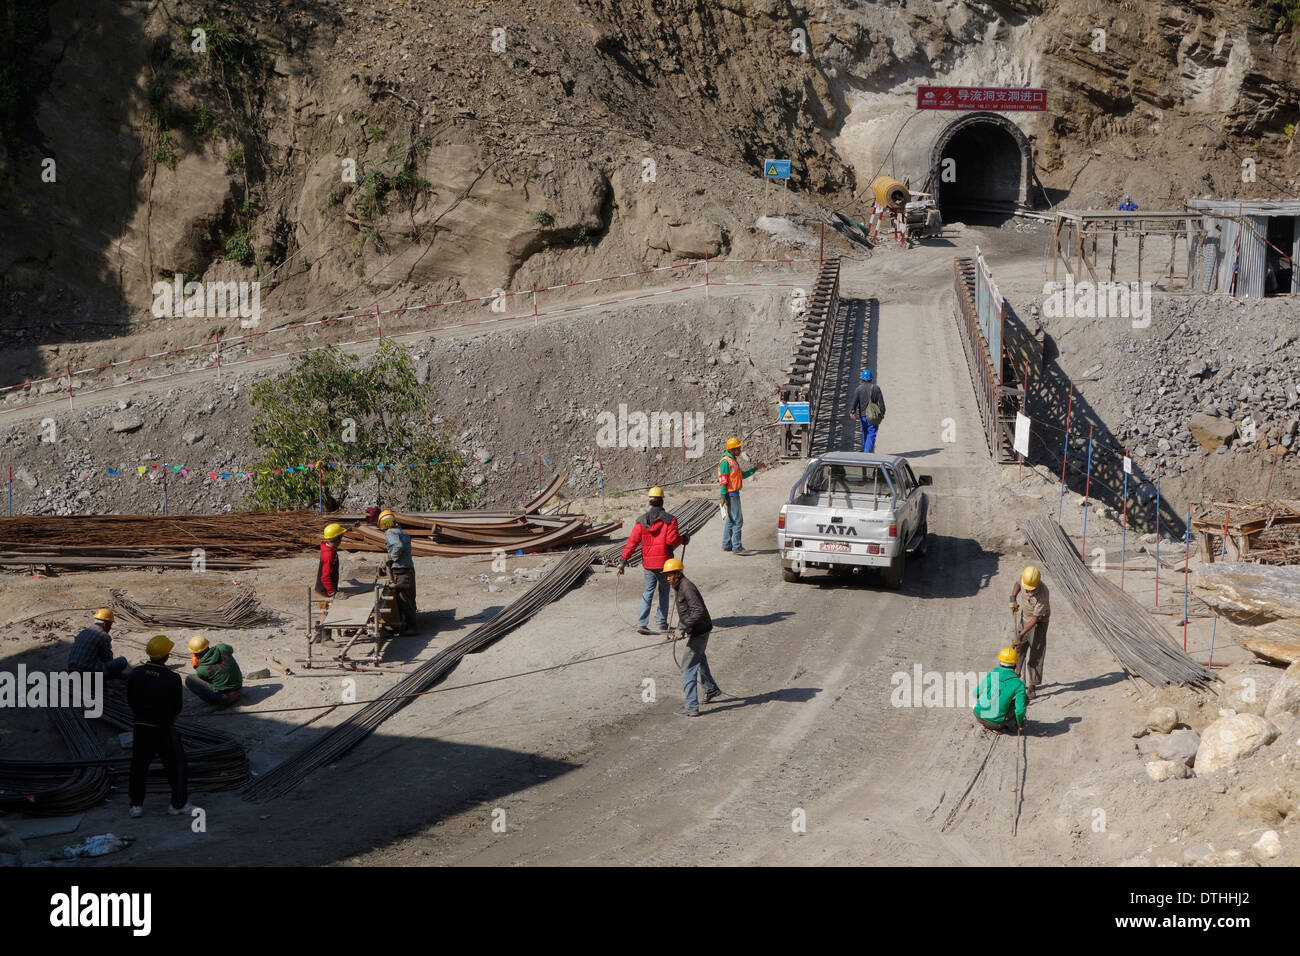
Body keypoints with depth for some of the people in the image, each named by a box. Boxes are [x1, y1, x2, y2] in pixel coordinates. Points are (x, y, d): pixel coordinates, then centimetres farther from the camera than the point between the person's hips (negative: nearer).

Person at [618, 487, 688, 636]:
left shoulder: (641, 520, 1)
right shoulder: (669, 519, -8)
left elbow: (633, 541, -4)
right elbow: (672, 539, -16)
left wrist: (624, 560, -3)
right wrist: (683, 539, 4)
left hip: (647, 562, 2)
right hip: (664, 562, -2)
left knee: (648, 592, 8)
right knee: (664, 591, 14)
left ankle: (641, 624, -4)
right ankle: (662, 622, 17)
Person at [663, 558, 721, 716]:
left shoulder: (687, 587, -24)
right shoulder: (678, 586, 8)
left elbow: (699, 611, -32)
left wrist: (683, 628, -32)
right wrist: (680, 627, 11)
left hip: (699, 632, -11)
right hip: (696, 631, 11)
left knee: (688, 667, -9)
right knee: (699, 658, 31)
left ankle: (691, 707, -8)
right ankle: (711, 688, 53)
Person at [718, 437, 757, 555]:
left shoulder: (733, 460, 16)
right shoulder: (725, 461, -15)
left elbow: (742, 475, 23)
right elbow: (723, 480, -19)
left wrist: (755, 469, 17)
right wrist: (723, 496, -22)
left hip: (734, 493, 10)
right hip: (731, 494, -10)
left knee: (731, 519, 16)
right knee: (737, 520, -10)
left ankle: (727, 545, 23)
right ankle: (737, 548, -9)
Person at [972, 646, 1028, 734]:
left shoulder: (990, 676, 1)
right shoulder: (1018, 684, -10)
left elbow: (976, 694, 15)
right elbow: (1020, 710, -16)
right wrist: (1020, 724, 5)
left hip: (979, 716, 4)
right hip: (996, 722, -4)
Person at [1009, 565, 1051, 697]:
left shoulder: (1042, 593, -35)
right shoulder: (1024, 576, -18)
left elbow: (1036, 618, -29)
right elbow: (1018, 583, 10)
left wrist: (1022, 634, -31)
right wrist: (1013, 598, -5)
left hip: (1039, 622, -7)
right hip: (1025, 618, 7)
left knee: (1035, 654, -9)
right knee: (1020, 650, 12)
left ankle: (1032, 686, -6)